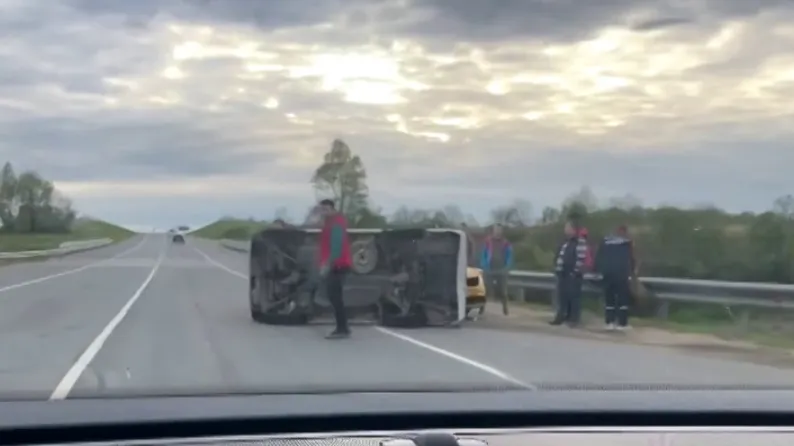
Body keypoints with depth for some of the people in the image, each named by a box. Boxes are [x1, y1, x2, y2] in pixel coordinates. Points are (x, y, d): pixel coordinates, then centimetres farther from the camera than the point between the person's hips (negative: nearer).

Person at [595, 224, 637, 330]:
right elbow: (631, 258, -2)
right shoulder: (628, 242, 0)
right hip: (622, 274, -4)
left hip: (607, 274, 4)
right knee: (623, 299, 1)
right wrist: (633, 271, 10)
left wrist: (598, 270, 13)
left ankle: (609, 322, 5)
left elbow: (598, 257, 8)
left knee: (609, 298, 8)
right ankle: (622, 323, -3)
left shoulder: (605, 241, 10)